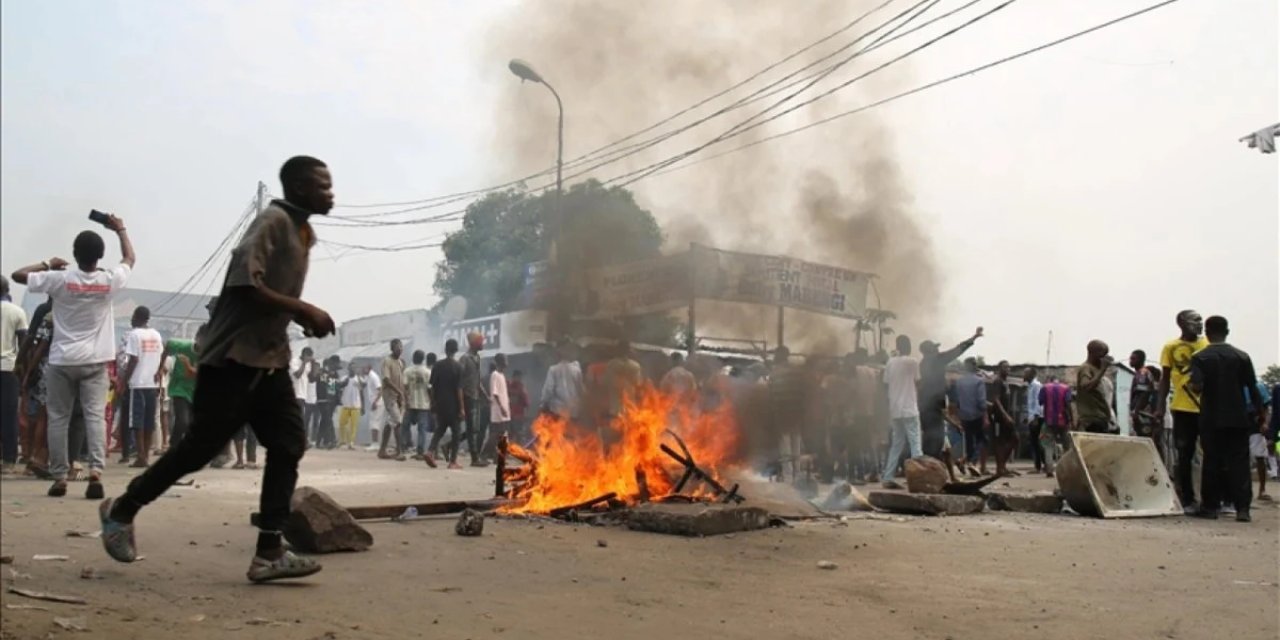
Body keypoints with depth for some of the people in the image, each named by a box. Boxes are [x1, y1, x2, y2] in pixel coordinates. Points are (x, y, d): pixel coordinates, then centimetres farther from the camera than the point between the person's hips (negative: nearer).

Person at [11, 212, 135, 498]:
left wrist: (47, 265, 15)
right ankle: (96, 471, -20)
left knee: (58, 418, 8)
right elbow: (130, 258, 15)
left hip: (62, 361, 0)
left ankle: (60, 478, 10)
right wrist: (121, 230, 26)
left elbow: (18, 274, 2)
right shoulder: (109, 281, -4)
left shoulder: (60, 279, -8)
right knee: (95, 415, -4)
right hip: (95, 361, 0)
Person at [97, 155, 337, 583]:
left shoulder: (302, 231, 15)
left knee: (288, 444, -1)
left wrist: (302, 318, 7)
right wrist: (304, 310, -21)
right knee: (202, 446, -1)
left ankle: (269, 552, -1)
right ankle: (122, 509, 21)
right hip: (234, 354, -9)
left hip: (270, 356, 9)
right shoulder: (273, 221, -13)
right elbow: (245, 285, -24)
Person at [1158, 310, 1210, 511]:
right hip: (1183, 409, -1)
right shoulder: (1171, 347, 3)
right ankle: (1187, 501, 12)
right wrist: (1160, 406, 0)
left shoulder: (1208, 345, 7)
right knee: (1183, 457, 4)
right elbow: (1165, 379, 6)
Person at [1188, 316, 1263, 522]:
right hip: (1238, 418, 1)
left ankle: (1210, 507, 8)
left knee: (1212, 461, 5)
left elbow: (1197, 387, -18)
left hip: (1211, 419, -1)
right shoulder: (1242, 357, 1)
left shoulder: (1200, 357, -5)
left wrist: (1189, 385, 4)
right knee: (1239, 462, 3)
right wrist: (1260, 414, 12)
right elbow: (1253, 389, 3)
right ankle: (1242, 508, -4)